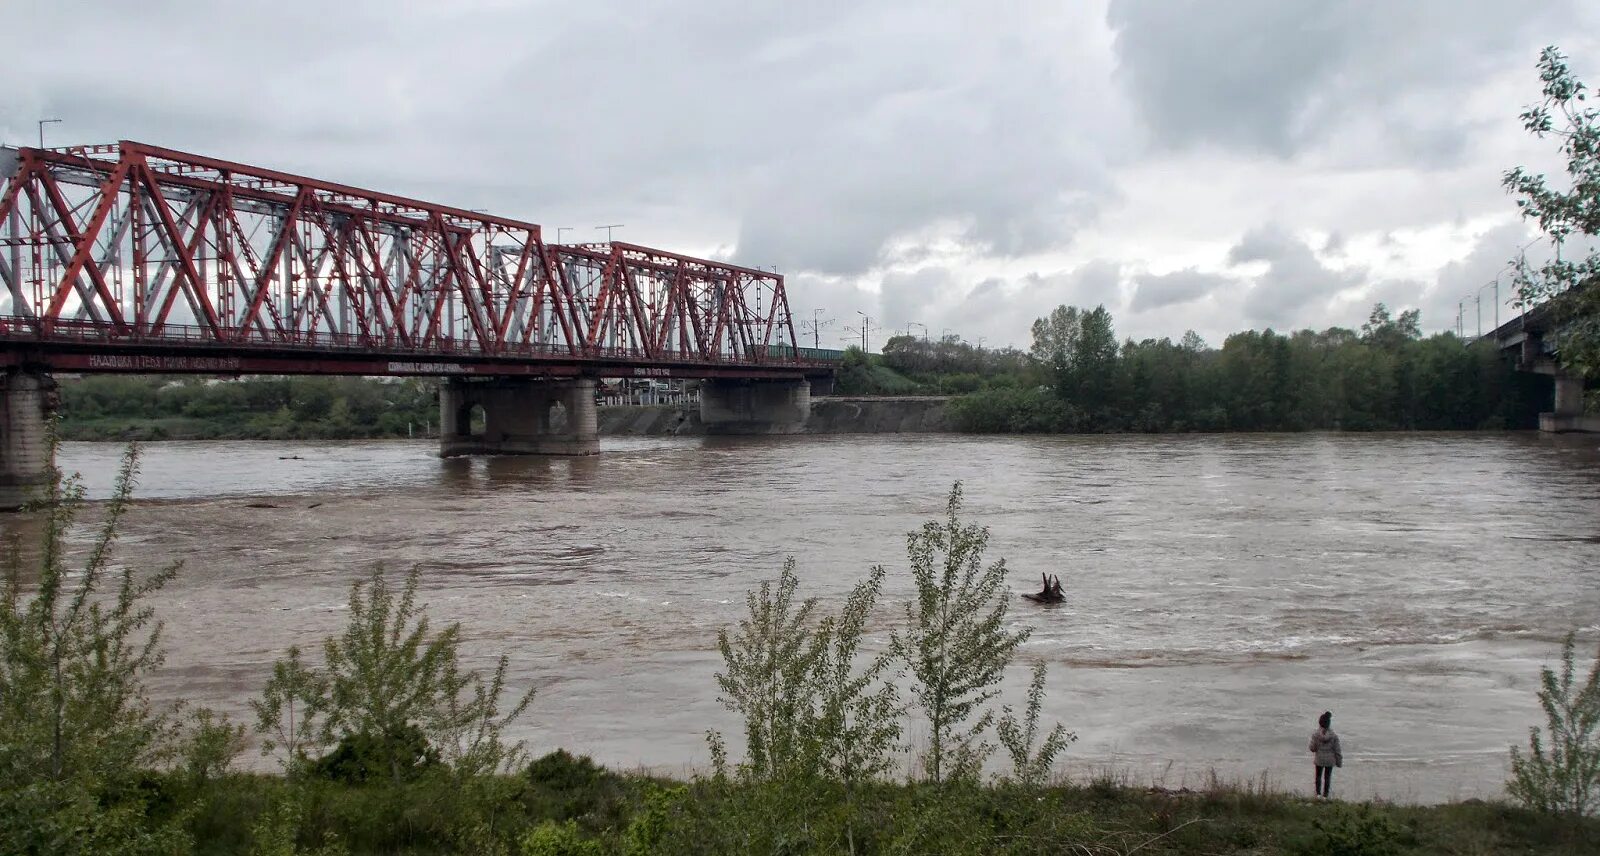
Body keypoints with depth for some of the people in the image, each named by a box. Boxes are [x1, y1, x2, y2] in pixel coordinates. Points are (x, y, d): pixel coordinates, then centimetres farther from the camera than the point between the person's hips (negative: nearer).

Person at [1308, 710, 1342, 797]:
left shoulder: (1315, 734, -17)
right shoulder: (1334, 736, -15)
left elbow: (1312, 748, -13)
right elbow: (1337, 750, -8)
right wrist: (1339, 762, 4)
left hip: (1319, 759, 0)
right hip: (1330, 760, 0)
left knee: (1318, 776, 18)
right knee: (1327, 777, 13)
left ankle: (1318, 793, 24)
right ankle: (1325, 795, 20)